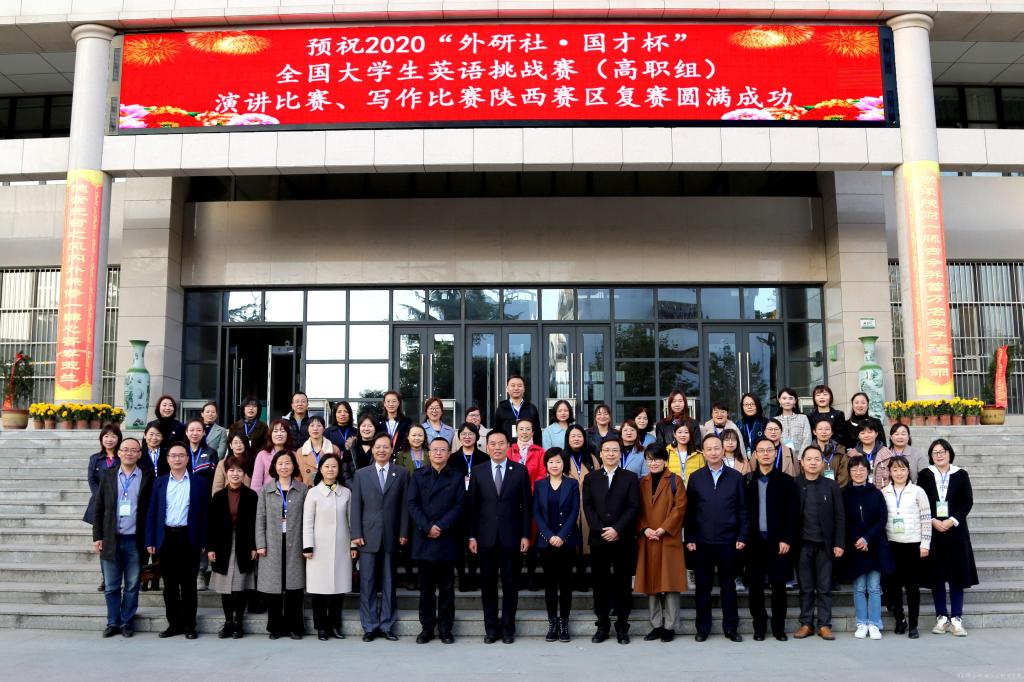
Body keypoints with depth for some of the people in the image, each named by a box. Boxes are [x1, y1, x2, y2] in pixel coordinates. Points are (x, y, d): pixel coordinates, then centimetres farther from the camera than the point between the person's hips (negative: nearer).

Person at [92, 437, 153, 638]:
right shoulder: (108, 476, 7)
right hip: (111, 540, 2)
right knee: (111, 587, 9)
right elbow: (98, 508, 8)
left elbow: (152, 509, -1)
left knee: (132, 586, 6)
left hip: (134, 540, -2)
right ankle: (113, 623, 20)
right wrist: (97, 536, 2)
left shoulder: (147, 477, 0)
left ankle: (127, 623, 18)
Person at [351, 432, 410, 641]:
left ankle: (387, 625, 14)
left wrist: (403, 533, -2)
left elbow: (404, 505, 4)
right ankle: (370, 626, 10)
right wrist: (356, 534, -4)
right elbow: (356, 506, 4)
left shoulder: (401, 474, 7)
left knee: (389, 583, 6)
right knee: (367, 584, 2)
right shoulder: (361, 474, 8)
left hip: (391, 537, 0)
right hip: (368, 537, 0)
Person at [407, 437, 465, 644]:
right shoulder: (418, 476, 9)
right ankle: (427, 628, 14)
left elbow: (459, 505, -2)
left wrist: (441, 526, -13)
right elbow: (412, 504, 0)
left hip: (447, 539, -1)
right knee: (426, 587, 6)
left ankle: (445, 629, 12)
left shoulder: (456, 476, 6)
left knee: (447, 588, 4)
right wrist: (427, 527, -12)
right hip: (424, 539, 1)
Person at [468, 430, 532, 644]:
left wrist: (525, 535, -4)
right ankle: (491, 628, 17)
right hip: (486, 537, 1)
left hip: (511, 537, -1)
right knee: (488, 584, 7)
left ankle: (508, 628, 17)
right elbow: (471, 506, 4)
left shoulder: (520, 471, 1)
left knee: (510, 584, 5)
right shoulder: (478, 471, 4)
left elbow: (526, 505, 1)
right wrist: (472, 536, -1)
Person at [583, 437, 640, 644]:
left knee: (623, 583, 3)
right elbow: (588, 507, 2)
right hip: (598, 539, 1)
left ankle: (622, 625, 12)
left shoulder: (630, 478, 5)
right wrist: (601, 530, -10)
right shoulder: (590, 478, 10)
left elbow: (633, 507, -3)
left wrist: (617, 529, -13)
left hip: (624, 539, -1)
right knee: (601, 583, 5)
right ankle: (602, 625, 13)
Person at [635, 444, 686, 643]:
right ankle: (656, 625, 15)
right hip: (647, 540, 4)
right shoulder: (641, 483, 12)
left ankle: (669, 626, 6)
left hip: (669, 539, -4)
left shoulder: (675, 481, 1)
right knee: (650, 583, 6)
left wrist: (663, 529, -14)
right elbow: (637, 510, 10)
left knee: (670, 583, -2)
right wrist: (644, 529, -7)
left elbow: (680, 508, -7)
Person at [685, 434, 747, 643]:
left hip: (728, 540, 0)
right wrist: (689, 538, -2)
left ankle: (731, 628, 17)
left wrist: (742, 537, -3)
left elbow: (742, 509, 3)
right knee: (703, 586, 7)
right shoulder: (695, 478, 4)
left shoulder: (735, 477, 3)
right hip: (702, 541, 0)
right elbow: (689, 510, 3)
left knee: (728, 585, 8)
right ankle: (703, 628, 16)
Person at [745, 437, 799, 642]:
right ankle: (759, 627, 14)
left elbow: (792, 513, -2)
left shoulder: (786, 481, 2)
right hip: (754, 541, 1)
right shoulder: (748, 481, 6)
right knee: (755, 586, 4)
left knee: (779, 586, 4)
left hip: (778, 541, -1)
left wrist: (786, 539, -9)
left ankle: (779, 627, 15)